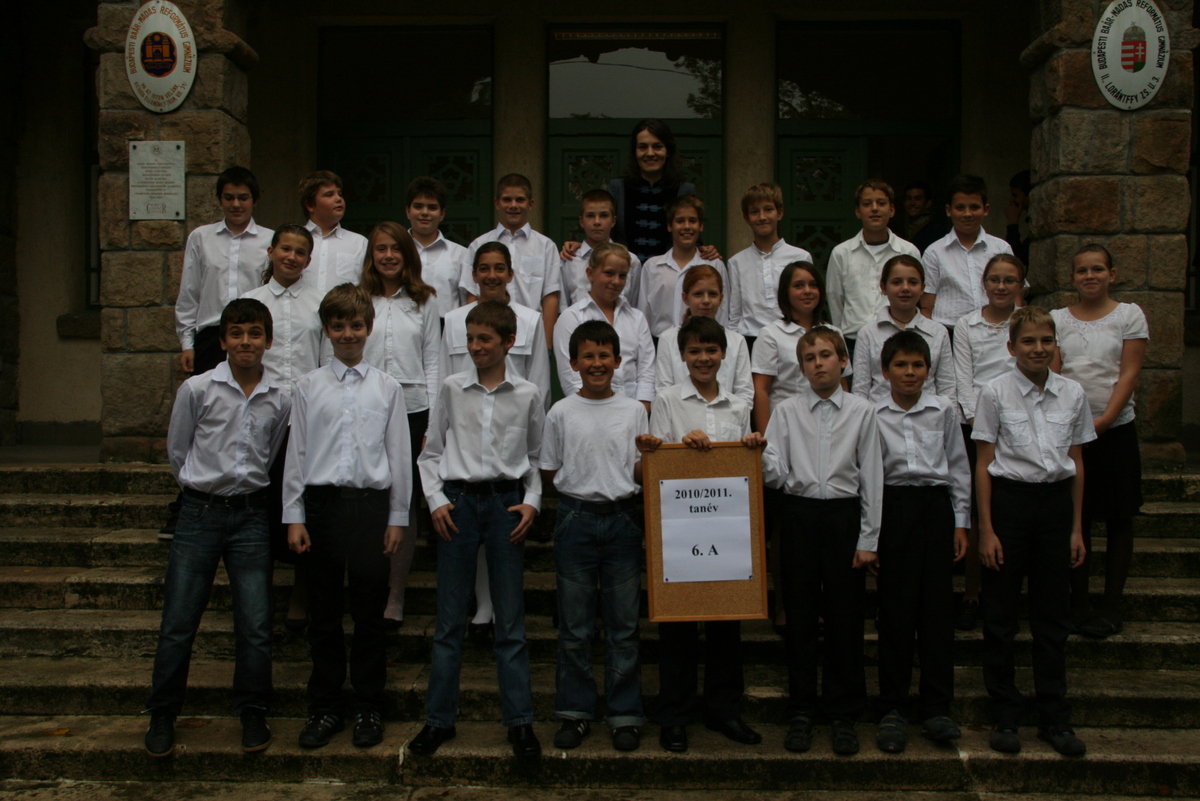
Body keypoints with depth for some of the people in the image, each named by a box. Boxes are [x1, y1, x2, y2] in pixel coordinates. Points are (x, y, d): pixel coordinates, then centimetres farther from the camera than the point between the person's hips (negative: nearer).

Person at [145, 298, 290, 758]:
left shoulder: (279, 400, 1)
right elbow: (176, 449, 8)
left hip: (251, 515, 1)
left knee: (256, 626, 1)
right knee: (178, 623, 2)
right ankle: (162, 715, 18)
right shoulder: (197, 390, -4)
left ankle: (252, 713, 18)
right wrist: (202, 484, 12)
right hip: (200, 512, -1)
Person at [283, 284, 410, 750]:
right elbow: (296, 454, 6)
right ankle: (325, 708, 21)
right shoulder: (308, 388, 7)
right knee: (323, 612, 8)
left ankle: (368, 707, 19)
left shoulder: (387, 388, 5)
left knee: (370, 612, 5)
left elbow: (399, 455, 5)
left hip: (371, 505, -1)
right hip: (323, 503, 1)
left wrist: (397, 517, 2)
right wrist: (294, 516, 2)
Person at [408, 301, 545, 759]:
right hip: (458, 499, 0)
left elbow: (535, 457, 12)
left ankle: (520, 720, 11)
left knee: (510, 619, 3)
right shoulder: (452, 389, 5)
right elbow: (431, 452, 9)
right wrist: (436, 499, -3)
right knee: (450, 618, 4)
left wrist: (531, 502, -1)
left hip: (506, 501, 0)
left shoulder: (527, 395, 5)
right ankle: (439, 718, 14)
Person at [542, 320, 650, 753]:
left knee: (624, 624, 5)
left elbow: (642, 473, 6)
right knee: (574, 626, 6)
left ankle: (625, 715, 15)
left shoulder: (634, 410, 7)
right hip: (576, 518, 0)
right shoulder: (561, 412, 3)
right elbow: (549, 471, 8)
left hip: (622, 519, 1)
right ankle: (575, 712, 18)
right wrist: (583, 479, 0)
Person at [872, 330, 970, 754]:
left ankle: (936, 707, 12)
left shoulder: (944, 410, 6)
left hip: (935, 505, 1)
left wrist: (961, 521, 7)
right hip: (892, 508, -1)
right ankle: (893, 708, 11)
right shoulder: (873, 415, 2)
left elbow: (959, 467, 10)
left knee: (938, 606, 2)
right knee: (895, 608, 1)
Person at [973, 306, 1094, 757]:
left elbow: (1076, 462, 10)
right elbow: (984, 464, -3)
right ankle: (1005, 717, 17)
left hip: (1056, 502, 3)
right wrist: (986, 529, -6)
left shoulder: (1073, 395, 4)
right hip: (1009, 500, -3)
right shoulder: (996, 394, -4)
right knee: (1001, 616, 5)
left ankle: (1055, 718, 20)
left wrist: (1076, 527, 9)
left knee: (1053, 616, 9)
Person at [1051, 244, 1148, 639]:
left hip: (1115, 428, -1)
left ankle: (1112, 604, 11)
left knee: (1119, 517, 3)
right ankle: (1078, 603, 12)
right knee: (1076, 517, 4)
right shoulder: (1057, 319, 8)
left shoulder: (1129, 315, 3)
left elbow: (1129, 372, -4)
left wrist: (1104, 419, -15)